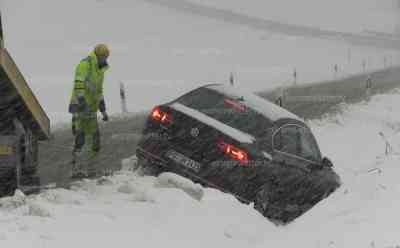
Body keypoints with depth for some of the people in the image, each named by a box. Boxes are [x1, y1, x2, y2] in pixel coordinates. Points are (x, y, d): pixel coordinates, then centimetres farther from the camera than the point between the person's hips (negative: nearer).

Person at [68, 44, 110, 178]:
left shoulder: (100, 70, 18)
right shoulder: (85, 64, -11)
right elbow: (79, 85, -22)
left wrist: (103, 110, 23)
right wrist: (82, 103, -31)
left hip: (91, 109, 9)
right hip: (80, 107, -9)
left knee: (94, 138, 10)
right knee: (80, 138, -16)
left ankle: (90, 168, 18)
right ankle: (76, 169, -18)